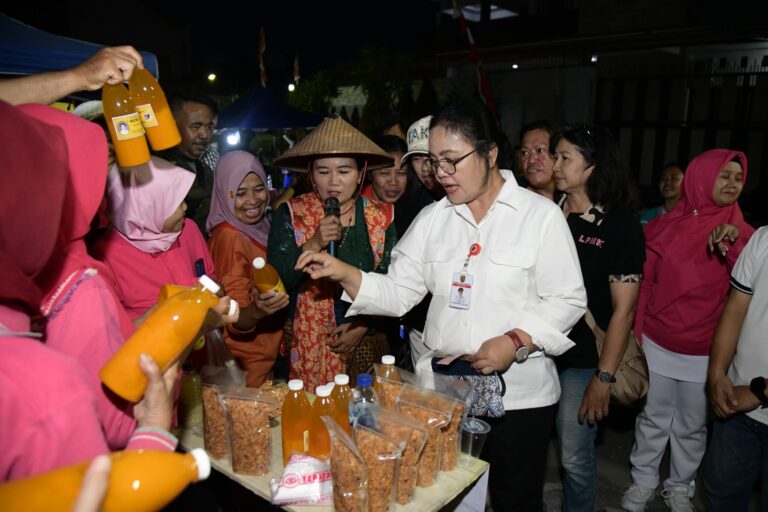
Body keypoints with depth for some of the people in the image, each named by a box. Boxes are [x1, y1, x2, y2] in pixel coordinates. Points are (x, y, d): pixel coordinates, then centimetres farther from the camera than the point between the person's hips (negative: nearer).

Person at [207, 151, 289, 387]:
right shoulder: (229, 237, -22)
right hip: (247, 362, -7)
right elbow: (236, 321, -25)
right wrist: (256, 311, -43)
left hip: (267, 353, 7)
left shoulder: (256, 228, -1)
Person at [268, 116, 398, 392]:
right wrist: (313, 244, -23)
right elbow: (275, 281, -10)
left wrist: (362, 326, -9)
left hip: (366, 343, 2)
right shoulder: (291, 214, -4)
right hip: (308, 347, -1)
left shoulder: (380, 216, 0)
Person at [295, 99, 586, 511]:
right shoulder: (431, 218, 4)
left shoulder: (541, 215, -7)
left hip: (519, 395, -3)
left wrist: (515, 341, -21)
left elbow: (567, 300, -7)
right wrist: (344, 273, -13)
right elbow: (398, 292, 2)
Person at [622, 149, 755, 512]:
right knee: (653, 418, 13)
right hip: (657, 343, 0)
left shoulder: (740, 232, -3)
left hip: (705, 352, 1)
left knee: (692, 426, 15)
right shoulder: (664, 226, -4)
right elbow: (642, 283, 2)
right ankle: (643, 481, 32)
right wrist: (633, 333, 2)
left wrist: (735, 243, -27)